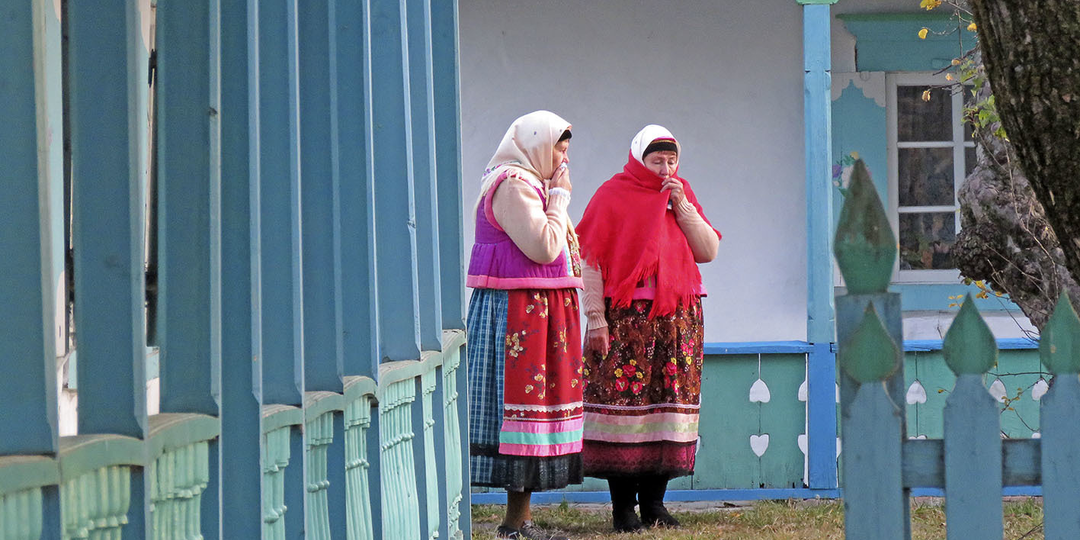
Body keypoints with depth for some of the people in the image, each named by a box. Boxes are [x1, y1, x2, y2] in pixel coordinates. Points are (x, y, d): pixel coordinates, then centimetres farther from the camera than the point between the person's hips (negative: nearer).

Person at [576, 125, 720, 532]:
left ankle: (654, 502, 11)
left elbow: (709, 251, 7)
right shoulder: (613, 196, 0)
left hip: (679, 319, 5)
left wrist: (682, 207, -3)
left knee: (669, 407, 3)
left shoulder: (681, 195, 15)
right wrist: (596, 319, -10)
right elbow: (590, 260, -4)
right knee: (624, 402, -7)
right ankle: (623, 507, -2)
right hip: (625, 319, -5)